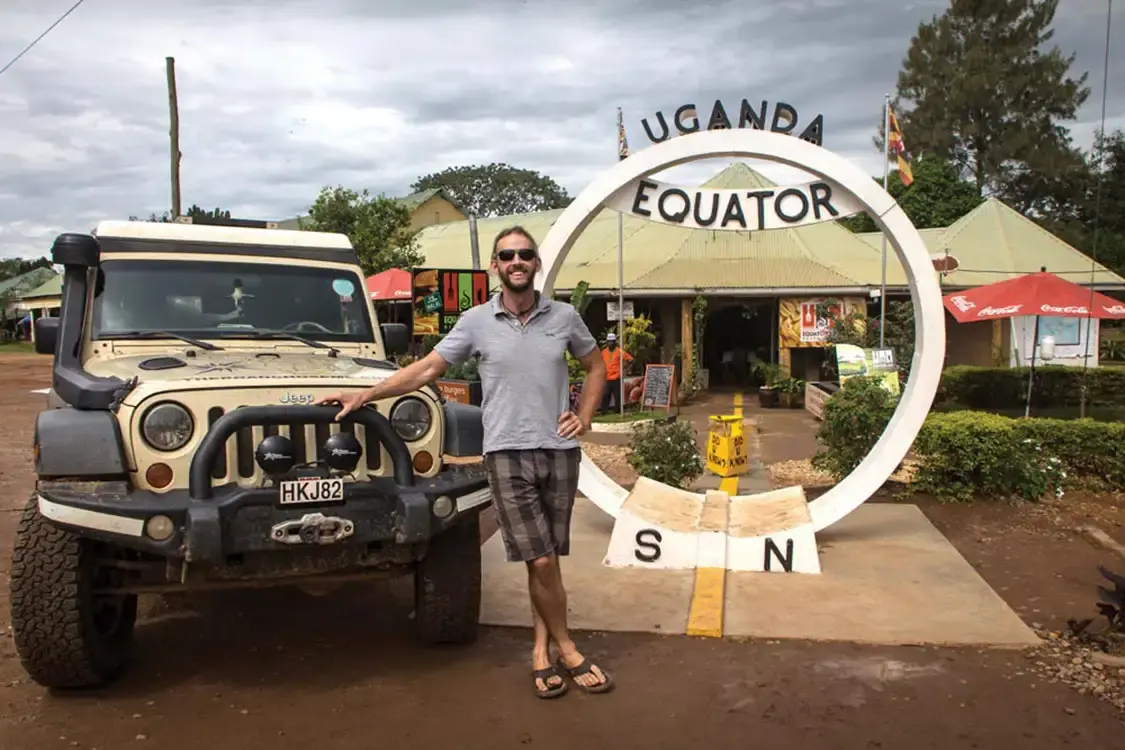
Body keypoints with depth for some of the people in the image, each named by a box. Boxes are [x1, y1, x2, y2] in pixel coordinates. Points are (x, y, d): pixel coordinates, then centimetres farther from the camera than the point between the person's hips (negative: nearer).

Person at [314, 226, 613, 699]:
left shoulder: (564, 317, 4)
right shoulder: (476, 321, 0)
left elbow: (596, 366, 18)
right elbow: (426, 369, 3)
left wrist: (584, 416, 5)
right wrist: (364, 396, -1)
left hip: (560, 451, 2)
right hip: (508, 453, -2)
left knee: (547, 560, 8)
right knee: (540, 561, -5)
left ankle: (542, 651, 22)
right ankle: (567, 651, 13)